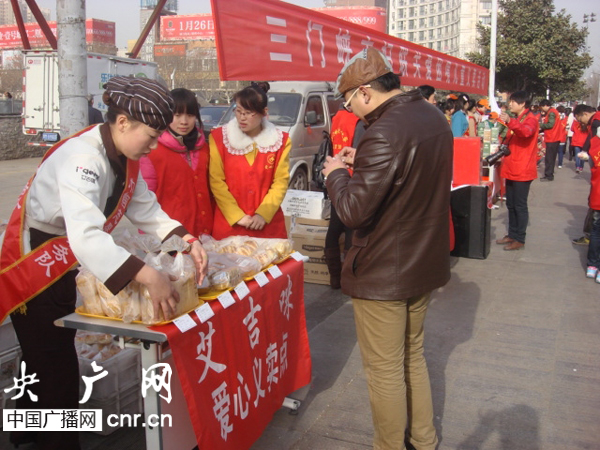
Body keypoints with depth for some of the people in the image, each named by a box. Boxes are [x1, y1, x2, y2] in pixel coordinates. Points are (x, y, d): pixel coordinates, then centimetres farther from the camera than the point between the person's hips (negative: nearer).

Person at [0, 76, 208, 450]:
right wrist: (148, 276, -53)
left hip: (62, 267, 9)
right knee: (59, 370, -1)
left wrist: (187, 240, -16)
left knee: (47, 359, 24)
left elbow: (146, 210, -1)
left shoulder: (123, 157, -3)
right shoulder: (81, 158, -32)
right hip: (32, 267, -9)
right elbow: (86, 236, -46)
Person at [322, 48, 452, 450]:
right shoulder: (433, 117, 3)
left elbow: (353, 211, -26)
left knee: (385, 370, 8)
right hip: (425, 263, 10)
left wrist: (337, 173, -8)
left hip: (383, 273, -9)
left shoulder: (384, 133, -26)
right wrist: (362, 163, 7)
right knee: (413, 355, 24)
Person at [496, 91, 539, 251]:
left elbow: (526, 132, -34)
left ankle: (520, 239, 3)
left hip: (522, 170, -9)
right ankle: (512, 234, 23)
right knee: (511, 204, 13)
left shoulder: (530, 119, -10)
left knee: (520, 205, -3)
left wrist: (510, 122, -49)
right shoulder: (516, 120, 19)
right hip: (511, 169, 9)